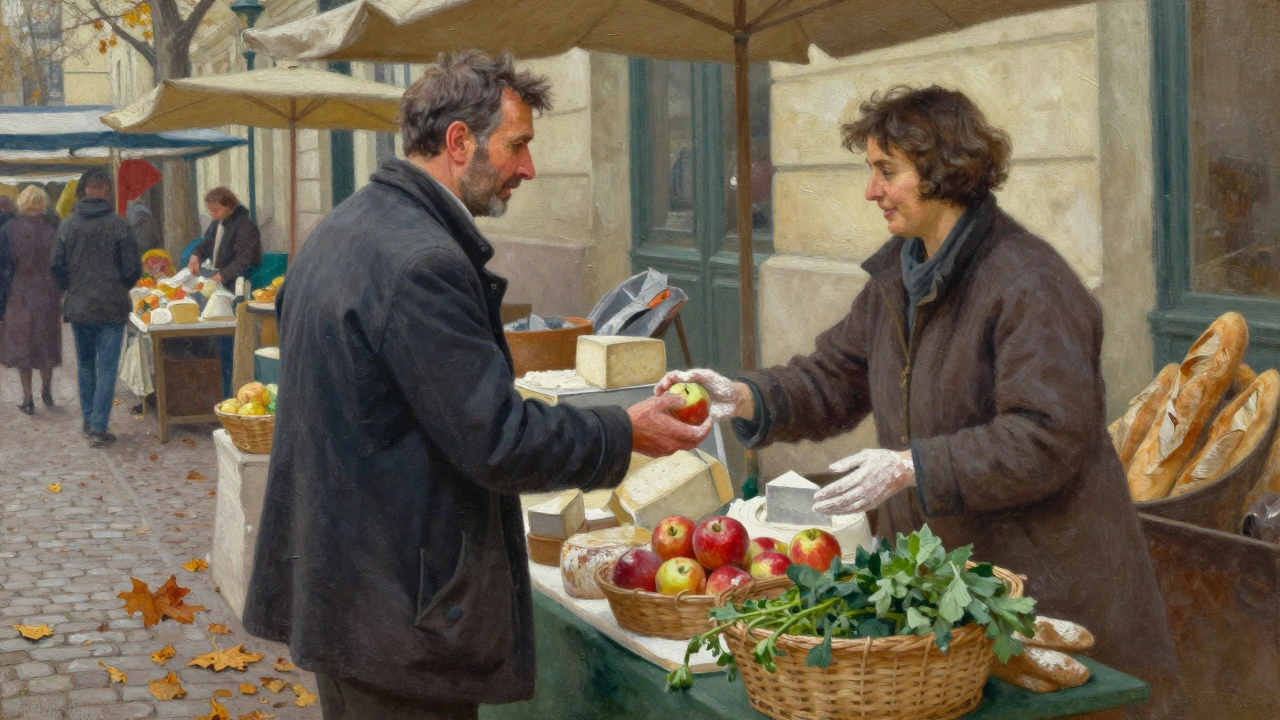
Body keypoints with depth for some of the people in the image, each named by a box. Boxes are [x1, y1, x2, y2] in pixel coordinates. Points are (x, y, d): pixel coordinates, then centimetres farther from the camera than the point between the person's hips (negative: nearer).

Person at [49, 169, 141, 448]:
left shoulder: (68, 224, -1)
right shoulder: (118, 224, -11)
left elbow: (56, 267, 0)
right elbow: (133, 268, -10)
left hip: (78, 308, 3)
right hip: (111, 309, -3)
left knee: (85, 365, 19)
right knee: (106, 369, 0)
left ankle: (89, 420, 25)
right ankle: (99, 428, -3)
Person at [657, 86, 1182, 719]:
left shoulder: (1029, 283, -19)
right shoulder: (897, 274, 9)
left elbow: (1046, 437, -24)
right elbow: (835, 377, 13)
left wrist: (913, 467, -27)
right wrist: (744, 398, -4)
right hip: (929, 559, 8)